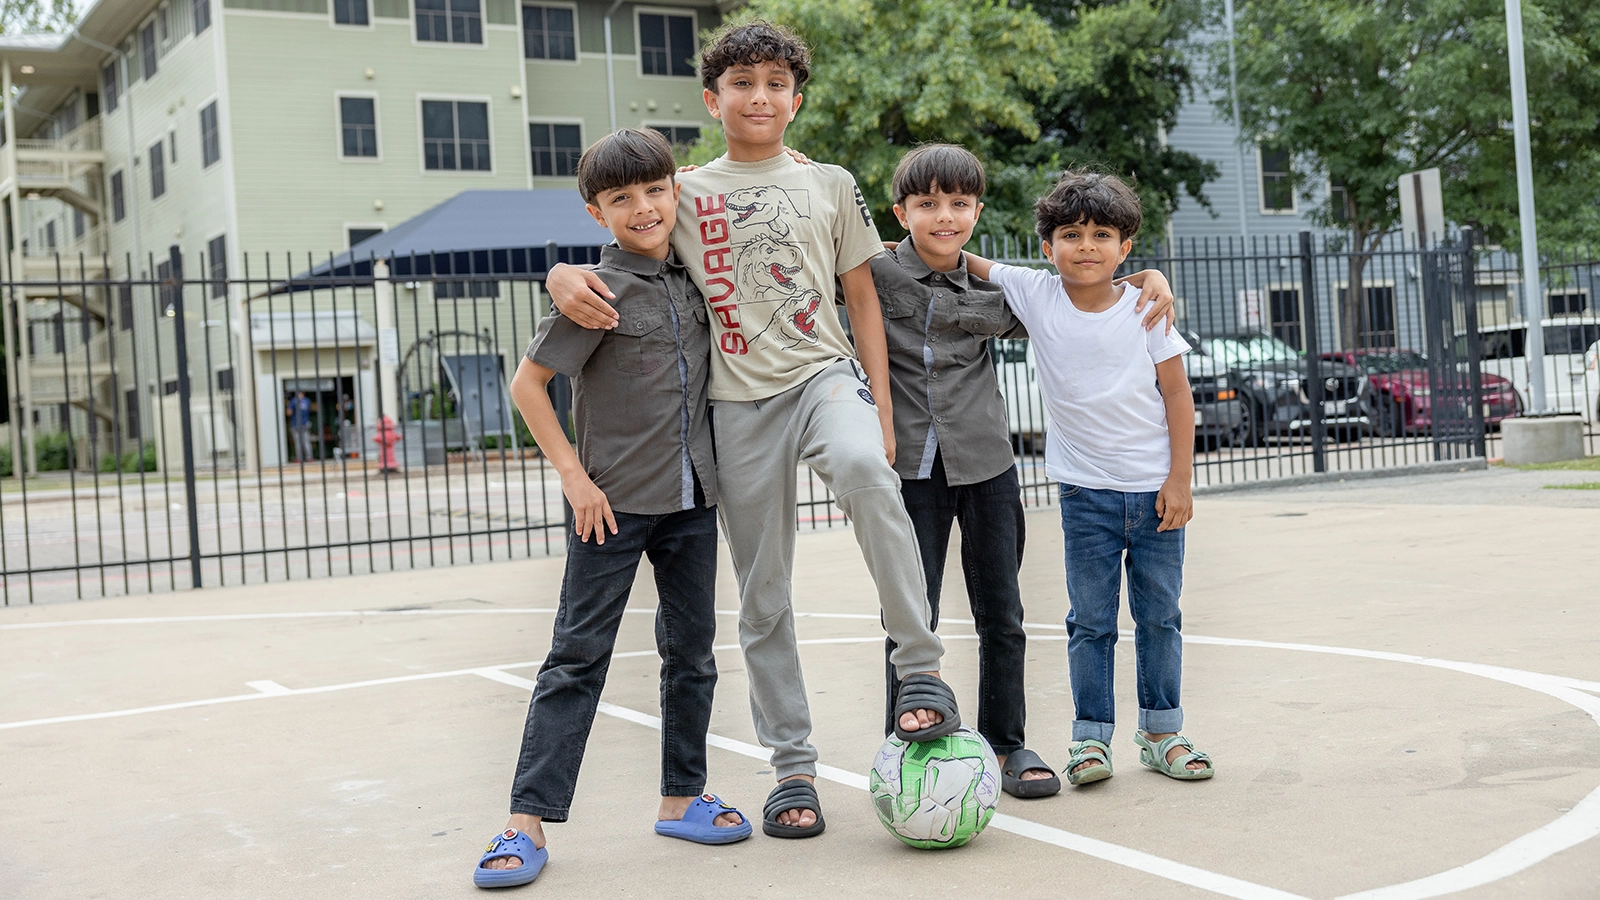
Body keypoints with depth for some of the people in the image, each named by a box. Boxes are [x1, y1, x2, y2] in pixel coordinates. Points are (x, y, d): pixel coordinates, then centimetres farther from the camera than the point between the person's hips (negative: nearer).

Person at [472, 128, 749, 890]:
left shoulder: (692, 280, 6)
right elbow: (527, 383, -11)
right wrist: (573, 475, -14)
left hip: (692, 498, 6)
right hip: (615, 502, -6)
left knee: (692, 651, 12)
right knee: (579, 656, -4)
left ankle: (682, 797, 25)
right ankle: (529, 818, 1)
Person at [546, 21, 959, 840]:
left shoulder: (830, 185, 11)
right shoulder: (684, 194, 9)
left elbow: (862, 299, 11)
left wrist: (881, 411, 2)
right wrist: (564, 278, -15)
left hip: (826, 373, -1)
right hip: (740, 403, 1)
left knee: (863, 470, -36)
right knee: (762, 595, 3)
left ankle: (920, 668, -26)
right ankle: (792, 769, 15)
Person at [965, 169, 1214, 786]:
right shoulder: (1035, 295, -4)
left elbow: (1178, 395, -1)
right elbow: (966, 264, 10)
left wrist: (1180, 479, -5)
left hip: (1155, 488, 0)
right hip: (1086, 491, 0)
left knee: (1159, 616, 9)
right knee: (1091, 619, 3)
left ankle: (1161, 733, 21)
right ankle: (1091, 736, 12)